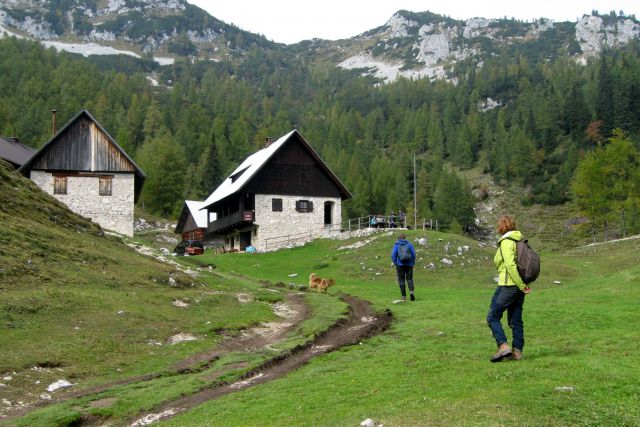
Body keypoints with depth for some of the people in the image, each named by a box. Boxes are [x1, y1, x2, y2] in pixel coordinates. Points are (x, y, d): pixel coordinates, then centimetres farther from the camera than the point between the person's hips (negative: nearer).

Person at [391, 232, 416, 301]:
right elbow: (413, 254, -2)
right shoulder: (409, 244, 3)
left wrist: (396, 264, 5)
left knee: (401, 280, 7)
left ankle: (404, 297, 4)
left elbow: (393, 256, -6)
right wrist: (412, 263, 8)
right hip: (409, 265, 1)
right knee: (409, 279, 10)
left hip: (400, 265, -1)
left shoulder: (396, 245, 0)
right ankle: (411, 291, -16)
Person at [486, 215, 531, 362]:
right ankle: (517, 351, 14)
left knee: (493, 317, -1)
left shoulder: (506, 242, -12)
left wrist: (521, 285, -18)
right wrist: (524, 284, 7)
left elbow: (510, 265, -21)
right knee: (516, 320, 13)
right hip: (519, 285, 8)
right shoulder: (520, 240, 12)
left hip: (508, 285, -8)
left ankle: (503, 346, -11)